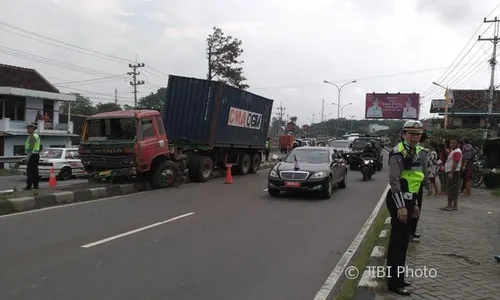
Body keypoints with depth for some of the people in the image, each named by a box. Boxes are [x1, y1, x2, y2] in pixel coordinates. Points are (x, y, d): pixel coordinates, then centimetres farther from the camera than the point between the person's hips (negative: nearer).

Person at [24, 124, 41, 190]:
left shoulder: (31, 137, -13)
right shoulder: (37, 136, 18)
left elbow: (30, 147, -20)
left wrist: (28, 157, -20)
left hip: (32, 155, -10)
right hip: (36, 155, 10)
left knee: (30, 171, -8)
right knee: (35, 170, 10)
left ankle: (29, 186, -9)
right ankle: (35, 185, 12)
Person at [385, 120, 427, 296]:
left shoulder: (416, 152, 14)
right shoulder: (399, 153, -16)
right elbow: (394, 181, -21)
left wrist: (414, 204, 20)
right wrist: (401, 206, -23)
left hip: (408, 200, 10)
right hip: (399, 201, -9)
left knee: (402, 240, 16)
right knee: (398, 240, -4)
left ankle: (395, 276, 29)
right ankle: (394, 282, 6)